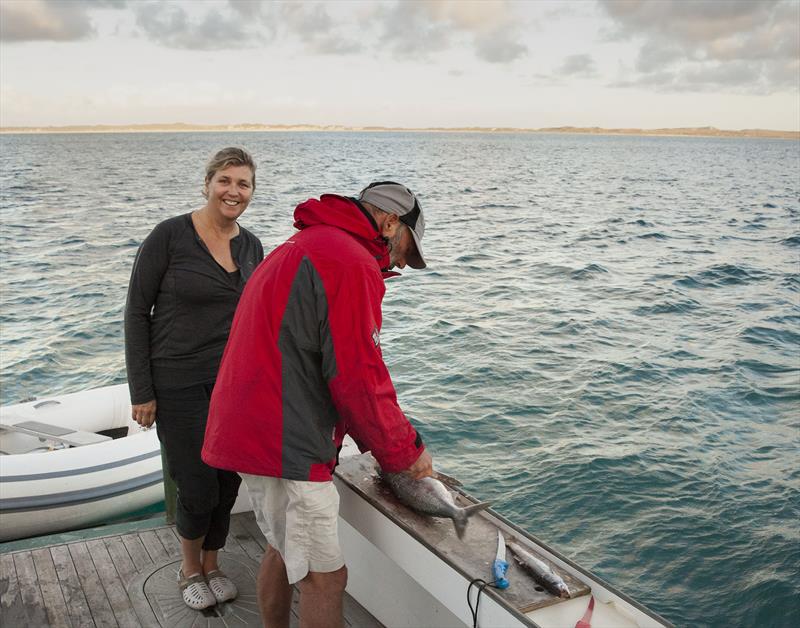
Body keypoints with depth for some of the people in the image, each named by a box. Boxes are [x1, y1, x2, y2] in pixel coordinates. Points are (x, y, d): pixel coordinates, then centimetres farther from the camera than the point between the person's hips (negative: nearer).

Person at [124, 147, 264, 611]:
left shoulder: (252, 246, 4)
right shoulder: (170, 237, -11)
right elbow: (137, 312, -8)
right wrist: (141, 391, -10)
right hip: (179, 384, -4)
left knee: (228, 483, 11)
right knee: (198, 489, 1)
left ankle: (211, 564, 37)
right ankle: (189, 568, 31)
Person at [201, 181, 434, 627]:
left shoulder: (300, 247, 20)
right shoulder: (352, 262, -14)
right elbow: (358, 378, -18)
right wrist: (406, 452, -2)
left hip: (250, 432, 11)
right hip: (285, 445, -11)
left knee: (284, 548, 25)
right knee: (325, 575, 0)